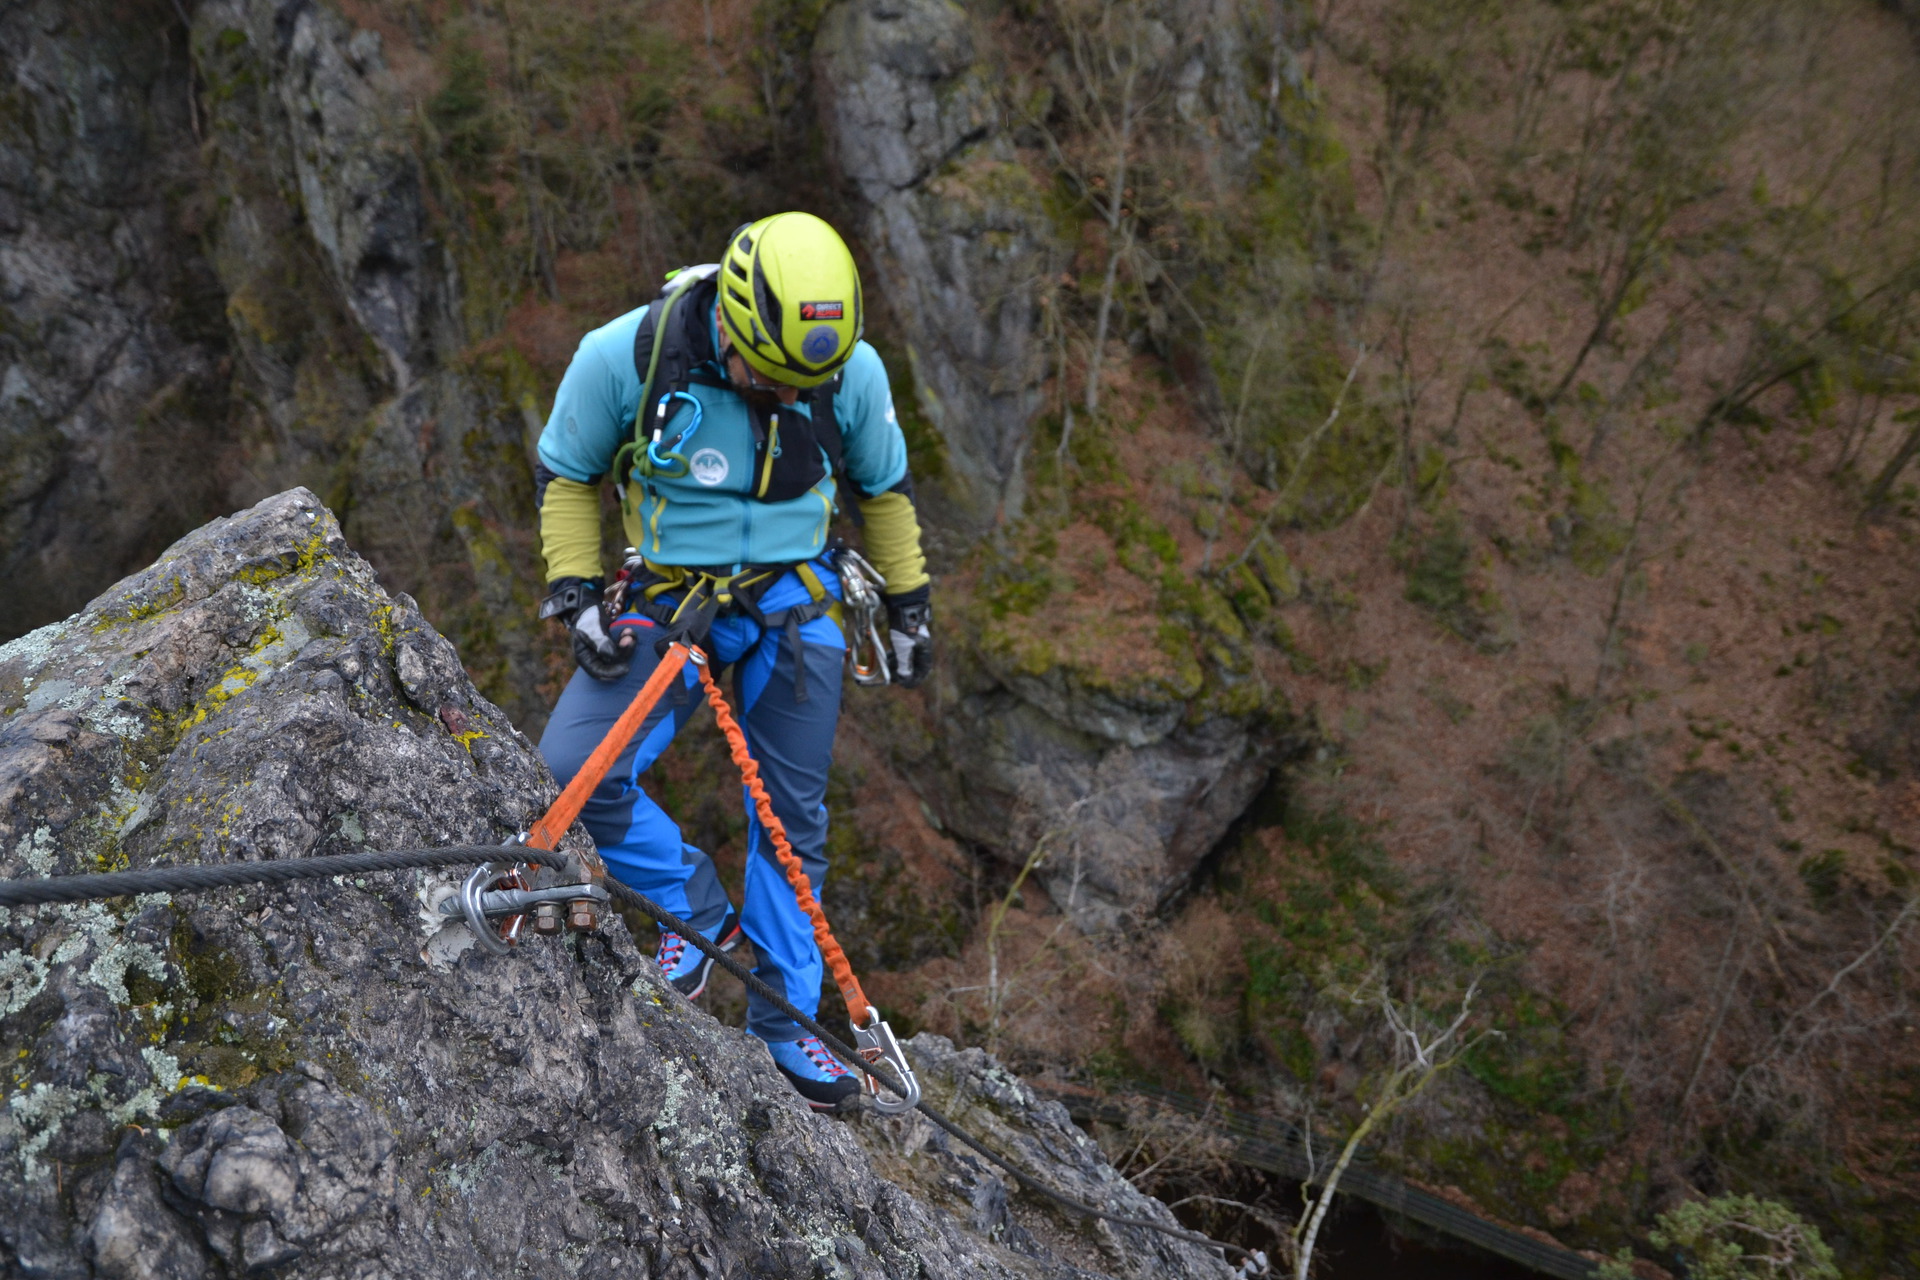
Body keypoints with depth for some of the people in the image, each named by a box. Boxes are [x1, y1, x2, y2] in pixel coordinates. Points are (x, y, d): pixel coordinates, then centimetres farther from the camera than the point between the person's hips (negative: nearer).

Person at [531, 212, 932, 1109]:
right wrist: (575, 594, -10)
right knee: (575, 772, -19)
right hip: (667, 599, 0)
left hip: (794, 606, 1)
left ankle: (780, 1018, 21)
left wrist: (908, 604, 9)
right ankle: (698, 913, 7)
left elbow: (883, 487, 4)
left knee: (793, 816, 4)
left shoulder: (853, 372, -15)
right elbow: (564, 473, -3)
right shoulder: (625, 356, -20)